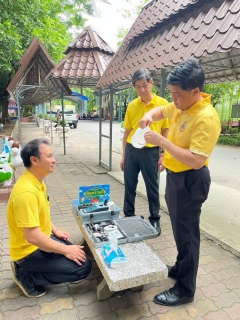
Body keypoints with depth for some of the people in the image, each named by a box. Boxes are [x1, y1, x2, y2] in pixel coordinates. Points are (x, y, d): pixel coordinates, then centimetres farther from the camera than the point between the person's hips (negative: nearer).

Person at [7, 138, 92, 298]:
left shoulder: (36, 181, 0)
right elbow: (32, 237, -31)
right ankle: (27, 277, 0)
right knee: (83, 267, -12)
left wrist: (55, 230, 11)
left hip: (42, 239, 9)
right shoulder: (26, 192, -31)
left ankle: (29, 269, 16)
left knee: (77, 253, 17)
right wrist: (66, 250, -23)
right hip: (30, 250, -9)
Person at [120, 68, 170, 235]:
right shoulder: (132, 105, 5)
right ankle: (129, 216, 28)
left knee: (152, 187, 9)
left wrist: (163, 155, -5)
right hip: (132, 150, 3)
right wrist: (124, 155, 9)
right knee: (129, 186, 11)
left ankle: (155, 220, 26)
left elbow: (166, 131, -1)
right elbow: (127, 131, 10)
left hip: (150, 151, -3)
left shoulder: (162, 103, -4)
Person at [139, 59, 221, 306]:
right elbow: (162, 111, 22)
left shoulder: (206, 118, -25)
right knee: (178, 227, 22)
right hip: (175, 175, 9)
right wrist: (149, 115, -1)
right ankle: (181, 267, 43)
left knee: (187, 232, 3)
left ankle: (185, 289, 22)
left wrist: (162, 141, -28)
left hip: (190, 180, -9)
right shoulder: (180, 106, 2)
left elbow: (196, 160, -30)